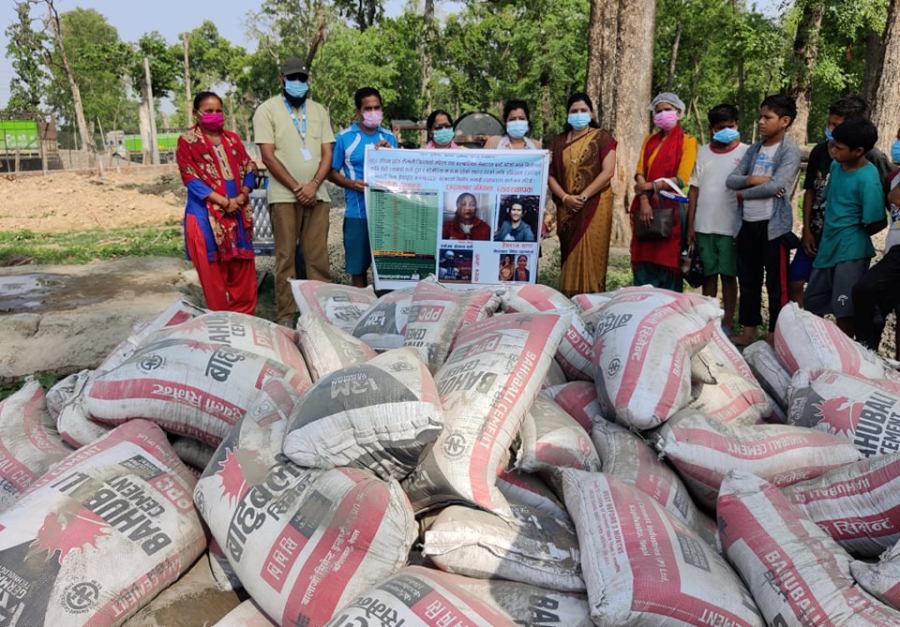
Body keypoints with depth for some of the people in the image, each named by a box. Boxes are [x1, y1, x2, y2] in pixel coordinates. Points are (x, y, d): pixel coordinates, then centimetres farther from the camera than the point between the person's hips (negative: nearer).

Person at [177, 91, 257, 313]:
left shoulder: (232, 139, 13)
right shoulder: (187, 141, -1)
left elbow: (248, 168, 10)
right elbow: (192, 179, -9)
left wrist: (242, 196, -8)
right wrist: (224, 202, -16)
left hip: (238, 211, 4)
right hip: (206, 214, -4)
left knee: (242, 267, 6)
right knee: (213, 270, 1)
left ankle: (245, 317, 16)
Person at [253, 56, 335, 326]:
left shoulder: (318, 110, 15)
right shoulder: (267, 110, 4)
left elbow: (327, 153, 8)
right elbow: (268, 155, -4)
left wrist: (313, 185, -8)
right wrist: (296, 187, -11)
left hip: (317, 195, 3)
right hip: (284, 196, -3)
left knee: (318, 258, 3)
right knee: (286, 258, -1)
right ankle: (285, 316, 5)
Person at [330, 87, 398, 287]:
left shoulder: (389, 137, 10)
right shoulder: (344, 138, 0)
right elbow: (333, 172, 2)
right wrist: (352, 184, -16)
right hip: (358, 211, -2)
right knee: (358, 265, 5)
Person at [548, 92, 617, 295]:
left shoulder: (602, 137, 2)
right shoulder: (559, 141, 13)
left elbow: (607, 172, -8)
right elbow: (550, 175, 7)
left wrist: (583, 196, -14)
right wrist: (565, 198, -9)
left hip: (595, 206, -4)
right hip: (566, 208, 4)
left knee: (590, 254, -8)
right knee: (569, 254, 5)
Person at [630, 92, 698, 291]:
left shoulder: (687, 141, 3)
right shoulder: (649, 140, 17)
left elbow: (681, 179, -7)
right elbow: (640, 173, 5)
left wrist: (651, 186, -16)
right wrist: (644, 201, -10)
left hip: (670, 208, -4)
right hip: (646, 207, 4)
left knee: (668, 264, -5)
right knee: (643, 262, 2)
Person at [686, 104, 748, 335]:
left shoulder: (745, 152, 0)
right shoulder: (703, 152, 9)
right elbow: (694, 189, 9)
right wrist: (690, 225, 5)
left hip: (730, 226, -3)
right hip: (704, 226, 3)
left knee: (728, 275, 4)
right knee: (708, 274, 10)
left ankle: (727, 322, 13)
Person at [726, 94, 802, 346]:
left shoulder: (790, 151, -6)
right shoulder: (754, 149, 13)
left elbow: (775, 186, -18)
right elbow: (731, 180, 6)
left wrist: (744, 194, -4)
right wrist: (751, 179, -12)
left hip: (773, 225, -6)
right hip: (748, 223, 7)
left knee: (776, 283, 1)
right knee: (748, 281, 12)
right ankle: (748, 332, 23)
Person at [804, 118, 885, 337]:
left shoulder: (868, 179, -19)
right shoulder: (836, 166, 3)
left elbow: (876, 223, -16)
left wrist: (854, 236, 0)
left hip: (851, 252, -8)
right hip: (827, 246, 8)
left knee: (844, 311, 2)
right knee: (812, 302, 18)